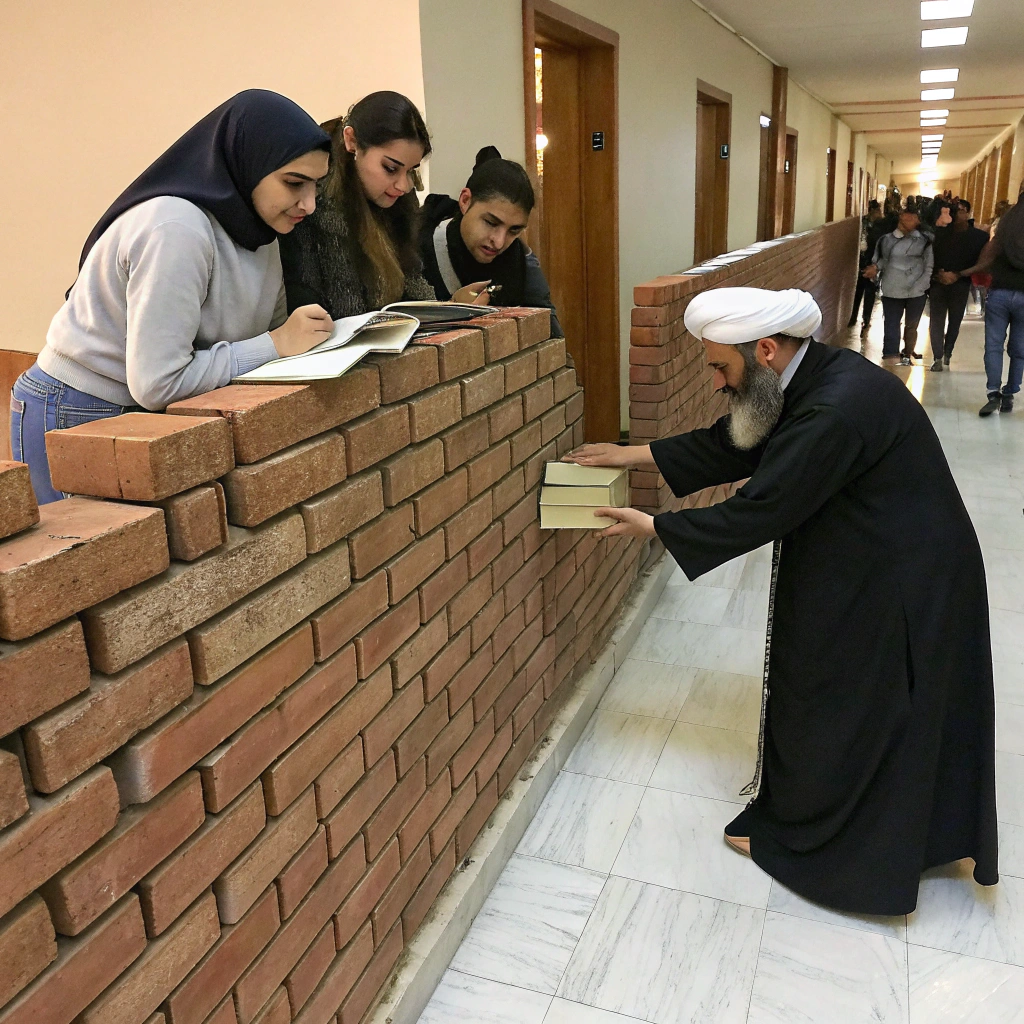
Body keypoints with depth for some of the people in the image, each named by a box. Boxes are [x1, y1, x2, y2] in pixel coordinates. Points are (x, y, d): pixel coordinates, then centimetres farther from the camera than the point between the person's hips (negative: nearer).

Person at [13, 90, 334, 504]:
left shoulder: (255, 227, 0)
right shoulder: (176, 230, -26)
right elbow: (157, 384, -30)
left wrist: (305, 334, -16)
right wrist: (276, 344, -26)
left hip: (149, 415, 8)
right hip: (74, 418, -7)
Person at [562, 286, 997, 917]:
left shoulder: (837, 410, -32)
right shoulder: (812, 378, -1)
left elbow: (756, 513, -26)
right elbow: (730, 446, 9)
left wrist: (652, 528, -14)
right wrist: (634, 455, 8)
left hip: (894, 591, -9)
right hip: (864, 573, 9)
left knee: (842, 705, 9)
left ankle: (799, 835, 31)